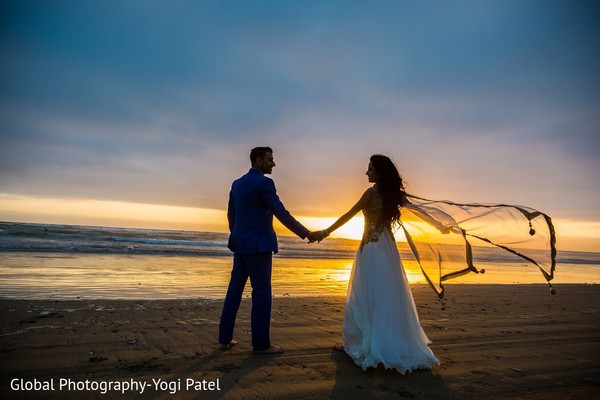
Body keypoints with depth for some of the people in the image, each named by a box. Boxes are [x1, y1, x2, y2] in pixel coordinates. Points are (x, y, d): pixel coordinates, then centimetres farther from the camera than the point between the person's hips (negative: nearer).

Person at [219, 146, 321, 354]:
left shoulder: (237, 183, 13)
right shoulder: (264, 182, -12)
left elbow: (231, 215, 18)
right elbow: (282, 214, -16)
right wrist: (306, 233, -11)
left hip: (240, 243, 8)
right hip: (258, 245, -8)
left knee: (235, 289, 12)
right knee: (261, 292, 0)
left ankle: (225, 338, 20)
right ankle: (261, 343, 9)